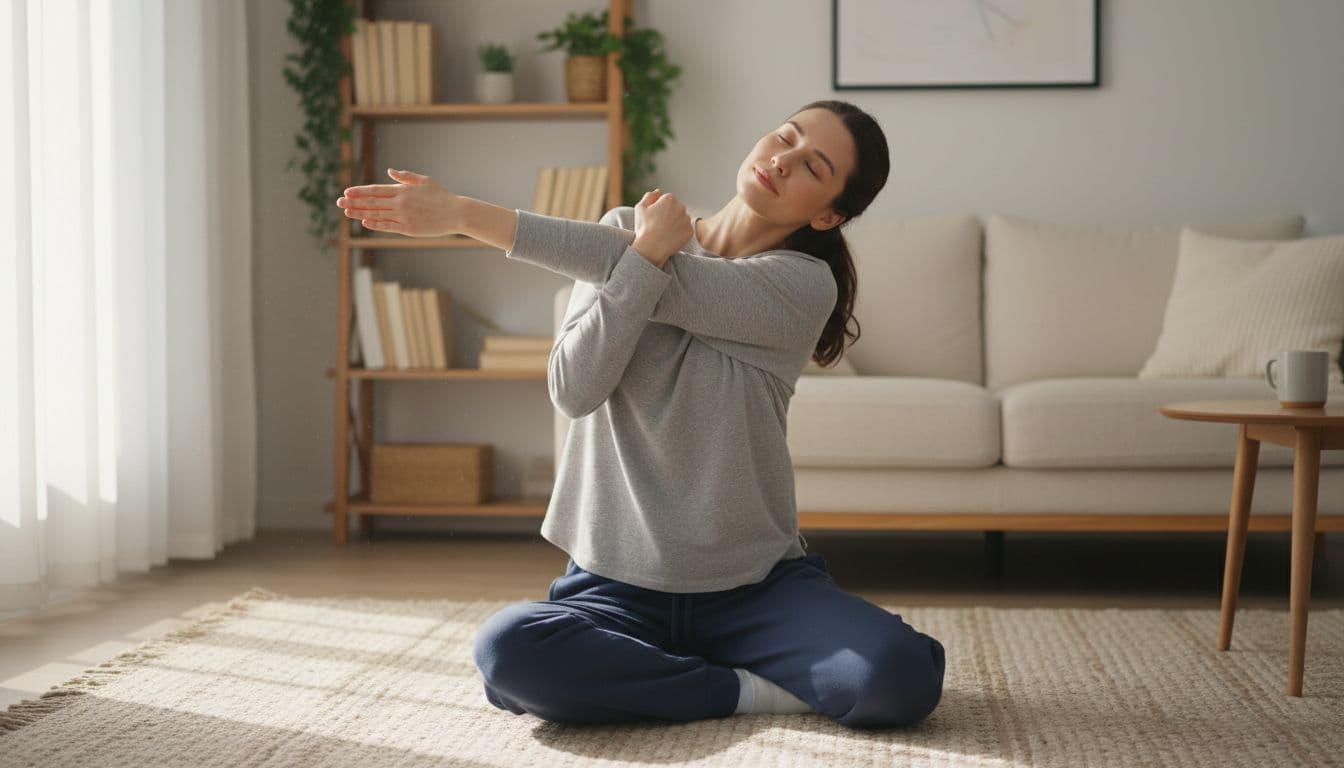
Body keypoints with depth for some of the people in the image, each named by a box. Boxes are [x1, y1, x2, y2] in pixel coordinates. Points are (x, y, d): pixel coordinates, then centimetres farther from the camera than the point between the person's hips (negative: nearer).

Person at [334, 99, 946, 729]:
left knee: (903, 676, -29)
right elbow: (574, 391, -10)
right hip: (617, 583, 2)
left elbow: (659, 285, -21)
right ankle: (754, 689, -13)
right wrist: (648, 250, -18)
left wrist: (469, 215, -21)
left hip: (757, 586, -1)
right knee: (508, 651, -32)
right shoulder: (628, 228, 3)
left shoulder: (805, 284, -7)